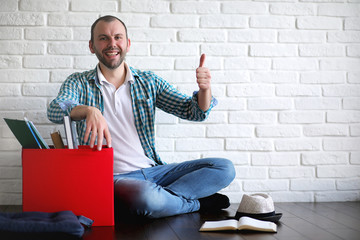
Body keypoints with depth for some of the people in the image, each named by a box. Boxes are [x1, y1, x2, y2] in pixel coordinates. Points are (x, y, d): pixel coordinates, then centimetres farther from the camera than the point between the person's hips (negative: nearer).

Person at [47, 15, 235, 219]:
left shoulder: (149, 82, 12)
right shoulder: (79, 83, 5)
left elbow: (194, 112, 7)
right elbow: (55, 110, -16)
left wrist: (204, 89, -16)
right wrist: (89, 111, -38)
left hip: (153, 170, 4)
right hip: (112, 177, -4)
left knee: (224, 168, -10)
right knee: (145, 198, -37)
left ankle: (165, 197, -20)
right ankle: (197, 204, -7)